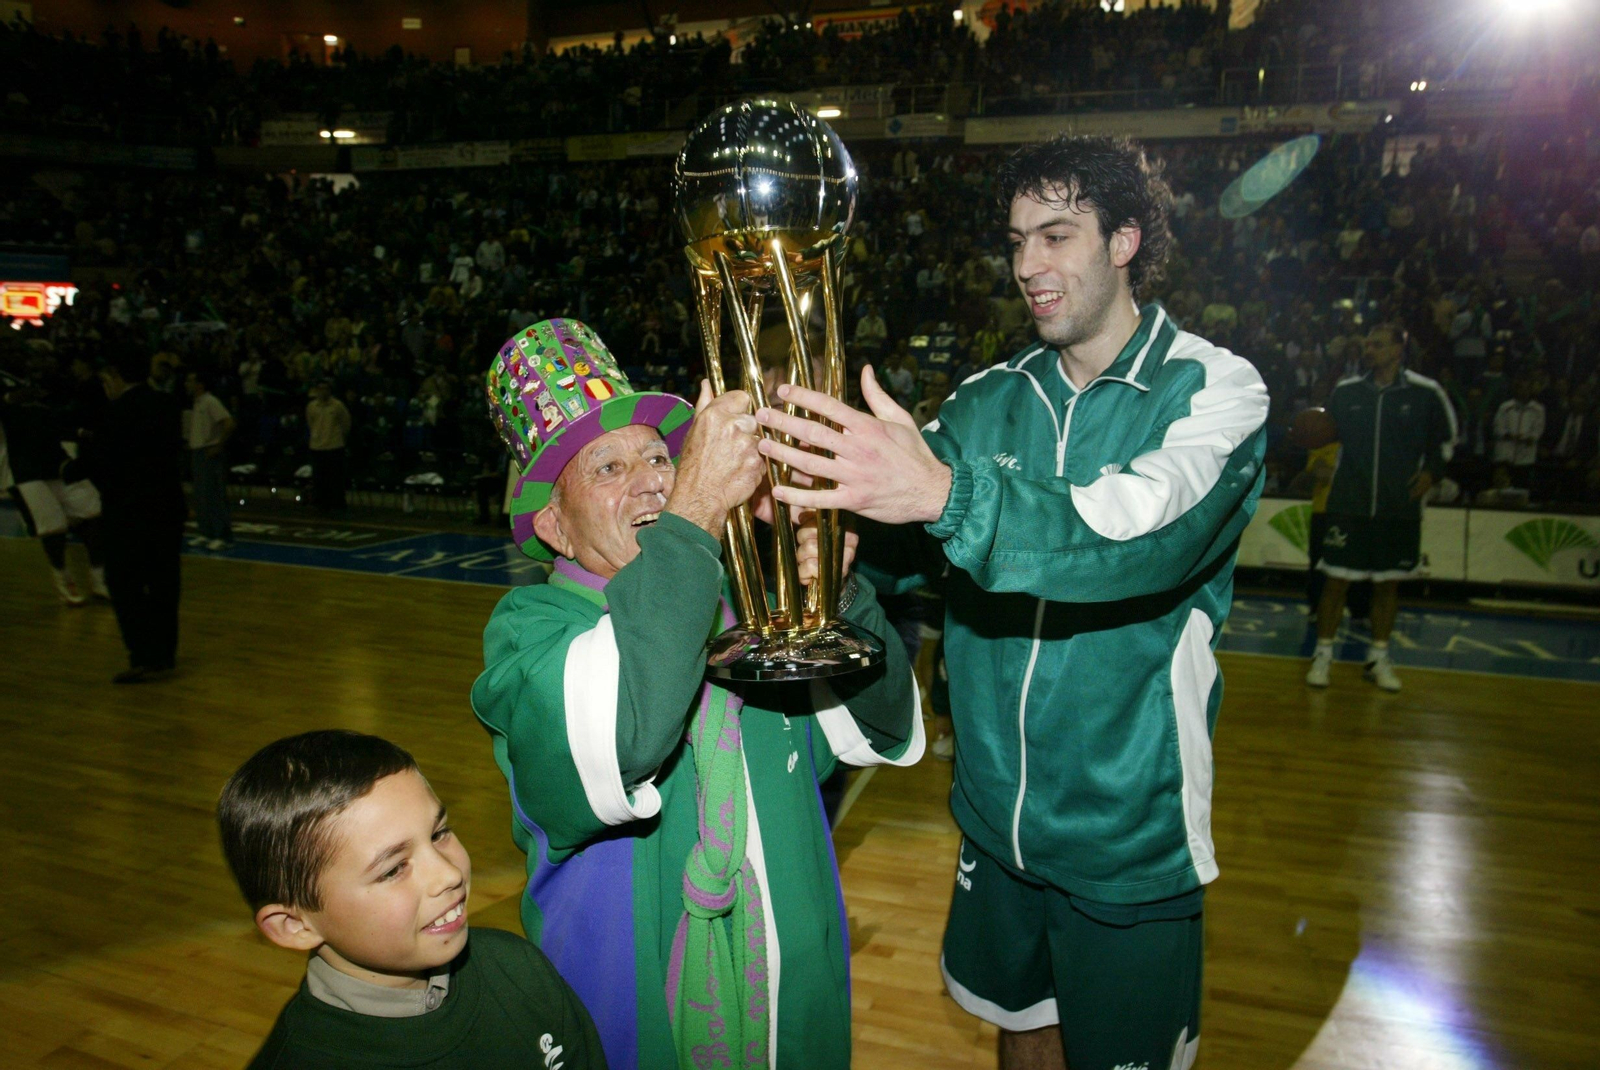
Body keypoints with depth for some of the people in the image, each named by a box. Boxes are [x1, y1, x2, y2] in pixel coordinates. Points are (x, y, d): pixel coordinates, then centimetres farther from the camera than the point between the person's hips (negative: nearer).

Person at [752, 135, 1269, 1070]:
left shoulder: (1212, 391, -13)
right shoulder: (993, 401, 3)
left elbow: (1148, 526, -33)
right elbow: (894, 514, -6)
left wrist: (945, 493, -48)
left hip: (1129, 832, -4)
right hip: (997, 814, 4)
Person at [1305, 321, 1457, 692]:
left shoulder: (1425, 393, -1)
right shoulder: (1346, 391, 2)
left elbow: (1446, 436, 12)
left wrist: (1431, 471, -2)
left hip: (1400, 507, 0)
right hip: (1348, 503, 0)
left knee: (1389, 582, 9)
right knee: (1337, 578, -1)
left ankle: (1379, 658, 22)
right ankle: (1323, 655, 10)